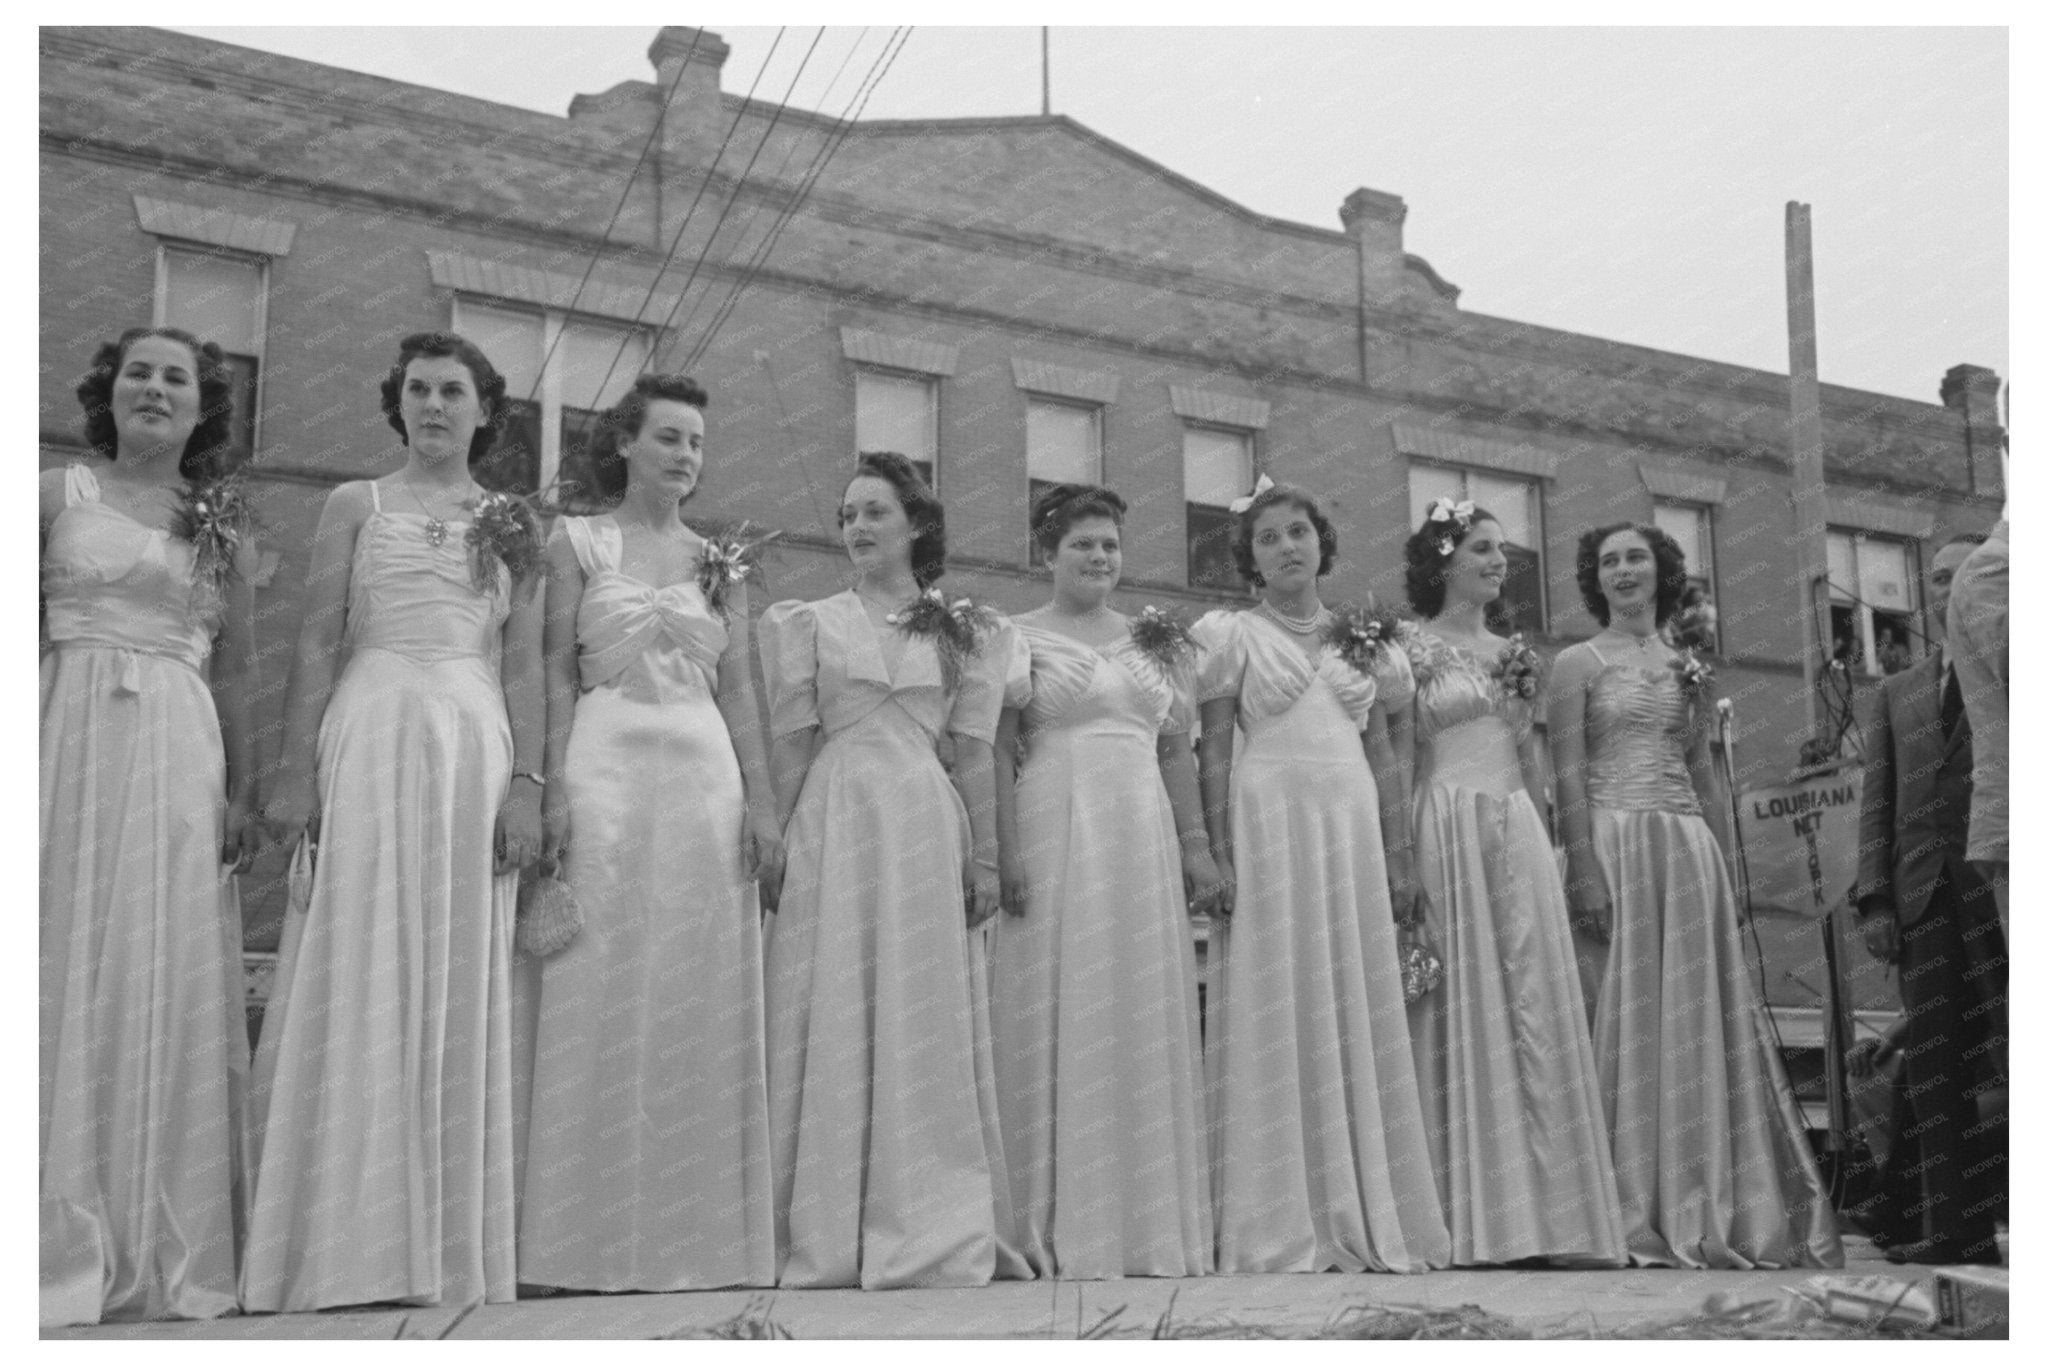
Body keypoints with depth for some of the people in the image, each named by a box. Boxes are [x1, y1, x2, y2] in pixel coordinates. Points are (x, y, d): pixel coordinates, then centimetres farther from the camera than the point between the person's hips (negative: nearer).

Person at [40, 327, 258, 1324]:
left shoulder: (224, 531, 14)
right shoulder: (56, 495, 7)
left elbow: (238, 675, 13)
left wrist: (244, 791, 3)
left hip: (179, 756, 2)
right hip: (68, 737, -2)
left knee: (166, 989, 1)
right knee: (61, 973, -3)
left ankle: (156, 1253, 7)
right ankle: (56, 1245, 3)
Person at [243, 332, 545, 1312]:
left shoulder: (511, 526, 16)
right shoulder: (355, 506, 12)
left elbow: (524, 666, 9)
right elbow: (316, 646, 4)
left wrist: (526, 782, -2)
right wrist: (295, 772, -6)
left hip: (476, 748, 2)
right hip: (369, 742, -1)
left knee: (458, 989, 0)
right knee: (357, 984, -7)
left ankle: (450, 1251, 4)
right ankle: (348, 1248, -4)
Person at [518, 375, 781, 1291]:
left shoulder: (719, 559, 17)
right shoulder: (577, 542, 8)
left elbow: (738, 690, 13)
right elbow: (556, 674, 0)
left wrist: (760, 799, 3)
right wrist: (557, 788, -12)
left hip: (706, 771, 3)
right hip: (608, 765, -3)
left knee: (701, 997, 1)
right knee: (604, 991, -6)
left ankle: (698, 1232, 7)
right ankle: (595, 1238, -2)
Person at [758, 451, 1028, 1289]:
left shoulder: (960, 635, 14)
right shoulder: (808, 623, 11)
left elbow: (975, 754, 9)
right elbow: (788, 745, 5)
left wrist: (986, 858, 1)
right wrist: (773, 842, -5)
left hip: (928, 827, 1)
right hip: (832, 823, -1)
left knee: (927, 1029, 0)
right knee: (834, 1023, -4)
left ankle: (933, 1234, 4)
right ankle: (828, 1238, 0)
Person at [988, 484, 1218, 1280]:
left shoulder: (1155, 642, 16)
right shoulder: (1020, 639, 3)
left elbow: (1175, 752, 15)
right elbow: (998, 751, -4)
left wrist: (1197, 845, 6)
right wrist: (1007, 851, -15)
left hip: (1144, 833, 5)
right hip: (1055, 830, -4)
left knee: (1147, 1026, 4)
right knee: (1062, 1023, -5)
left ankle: (1148, 1226, 11)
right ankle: (1065, 1230, 0)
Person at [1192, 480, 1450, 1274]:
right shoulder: (1234, 637, 6)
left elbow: (1382, 754, 16)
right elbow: (1214, 754, 0)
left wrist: (1400, 853, 8)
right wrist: (1219, 855, -11)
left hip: (1353, 830, 4)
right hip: (1270, 825, -4)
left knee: (1362, 1019, 2)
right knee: (1281, 1020, -6)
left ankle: (1368, 1220, 8)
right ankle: (1286, 1229, -3)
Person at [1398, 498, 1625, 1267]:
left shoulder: (1512, 653, 18)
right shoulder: (1413, 648, 1)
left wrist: (1544, 841, 11)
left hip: (1520, 833, 6)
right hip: (1450, 829, -6)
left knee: (1537, 1007, 0)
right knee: (1465, 1007, -5)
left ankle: (1547, 1214, 2)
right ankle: (1476, 1221, -2)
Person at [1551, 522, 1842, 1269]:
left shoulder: (1689, 668, 17)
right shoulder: (1578, 663, 2)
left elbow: (1705, 776, 18)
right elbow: (1568, 777, -6)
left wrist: (1723, 868, 10)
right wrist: (1585, 870, -17)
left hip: (1691, 850, 5)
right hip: (1617, 843, -5)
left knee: (1704, 1023, 4)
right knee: (1631, 1021, -6)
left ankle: (1711, 1212, 10)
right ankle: (1638, 1216, -2)